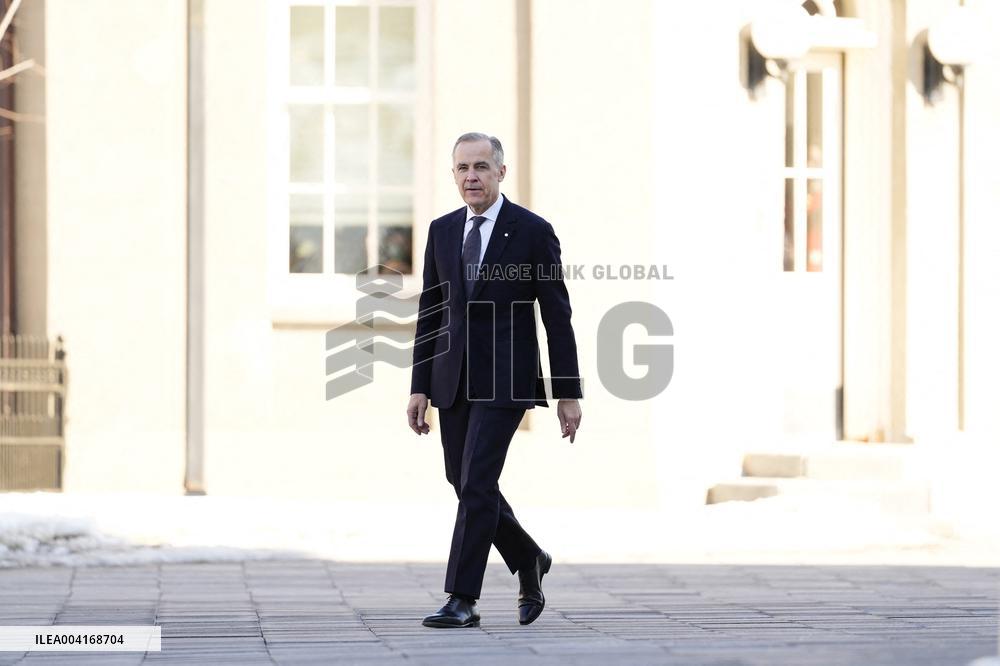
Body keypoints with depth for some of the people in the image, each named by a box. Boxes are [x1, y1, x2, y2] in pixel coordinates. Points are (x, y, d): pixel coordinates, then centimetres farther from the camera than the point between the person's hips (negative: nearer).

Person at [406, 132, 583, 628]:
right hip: (453, 380, 5)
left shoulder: (533, 232, -4)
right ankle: (529, 561, 32)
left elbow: (557, 318, -4)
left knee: (476, 485, -12)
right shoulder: (442, 231, 9)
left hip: (504, 379, -5)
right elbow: (430, 313, 13)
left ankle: (462, 600, -8)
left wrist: (568, 394, -6)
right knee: (465, 486, 9)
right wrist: (420, 387, 7)